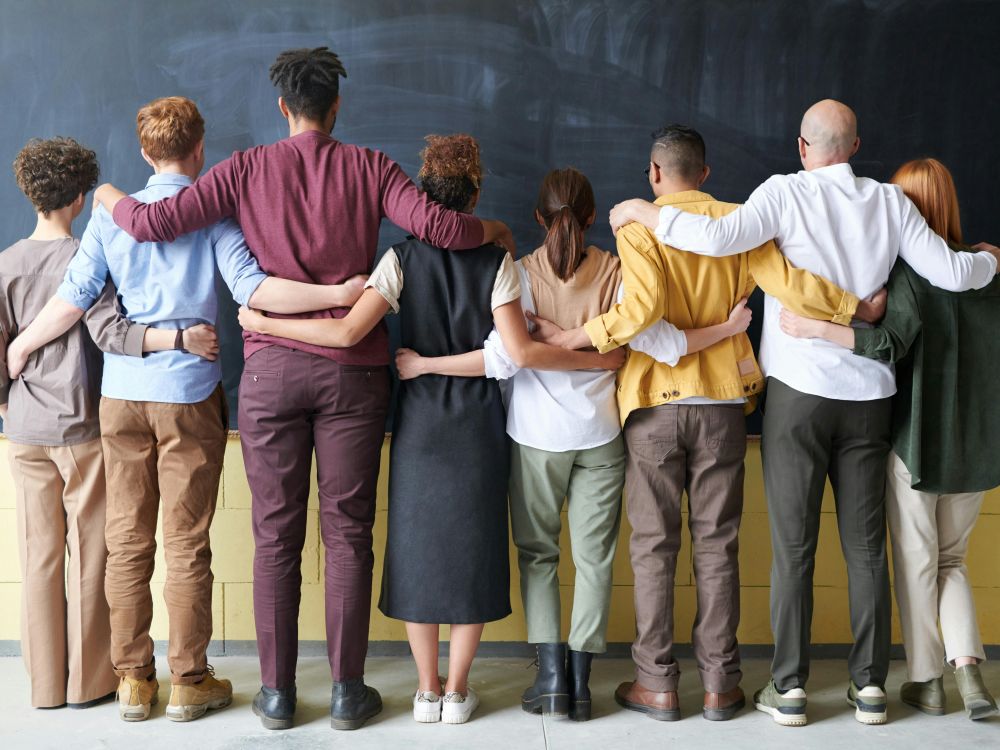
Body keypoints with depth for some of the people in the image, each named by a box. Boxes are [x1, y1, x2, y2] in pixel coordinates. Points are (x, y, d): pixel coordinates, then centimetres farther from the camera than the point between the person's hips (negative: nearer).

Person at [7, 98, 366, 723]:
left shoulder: (111, 215, 6)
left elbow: (73, 300, 3)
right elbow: (250, 287, -16)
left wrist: (18, 348, 17)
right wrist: (338, 295, -17)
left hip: (122, 392, 3)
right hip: (189, 395, -3)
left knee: (127, 542, 9)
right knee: (187, 544, 4)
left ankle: (133, 679, 17)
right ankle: (189, 683, 13)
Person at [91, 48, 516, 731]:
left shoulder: (247, 168, 3)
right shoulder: (368, 167, 2)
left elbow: (155, 222, 0)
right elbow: (435, 225, -10)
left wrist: (113, 199, 21)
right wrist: (492, 231, 10)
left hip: (272, 368, 0)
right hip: (353, 370, 0)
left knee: (276, 536, 8)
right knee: (348, 532, 7)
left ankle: (278, 693, 16)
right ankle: (347, 691, 14)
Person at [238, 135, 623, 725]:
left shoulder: (402, 260, -5)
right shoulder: (496, 262, -6)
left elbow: (348, 332, -16)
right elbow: (521, 351, -15)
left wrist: (264, 323, -7)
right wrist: (597, 360, -5)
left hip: (419, 421, 0)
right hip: (479, 424, 0)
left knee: (418, 543, 10)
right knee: (473, 546, 9)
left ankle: (428, 688, 18)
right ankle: (457, 690, 17)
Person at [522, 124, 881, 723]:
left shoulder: (638, 229, -6)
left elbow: (641, 308, -22)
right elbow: (793, 285, -8)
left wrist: (577, 338, -11)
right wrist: (862, 307, 4)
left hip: (655, 404, -2)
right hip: (723, 404, 2)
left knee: (654, 547, 7)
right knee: (717, 546, 9)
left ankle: (658, 684, 12)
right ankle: (720, 684, 15)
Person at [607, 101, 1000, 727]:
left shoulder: (787, 192, -7)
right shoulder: (890, 201, 4)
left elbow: (718, 237, -23)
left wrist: (640, 212, -9)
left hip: (799, 392, -3)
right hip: (868, 394, 3)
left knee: (794, 546, 3)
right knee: (866, 545, 10)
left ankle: (789, 687, 9)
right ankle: (870, 685, 16)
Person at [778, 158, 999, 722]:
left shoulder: (910, 270, -12)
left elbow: (890, 344, -27)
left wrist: (816, 328, -32)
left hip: (917, 441, -5)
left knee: (918, 563, 10)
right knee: (953, 560, 19)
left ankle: (927, 681, 18)